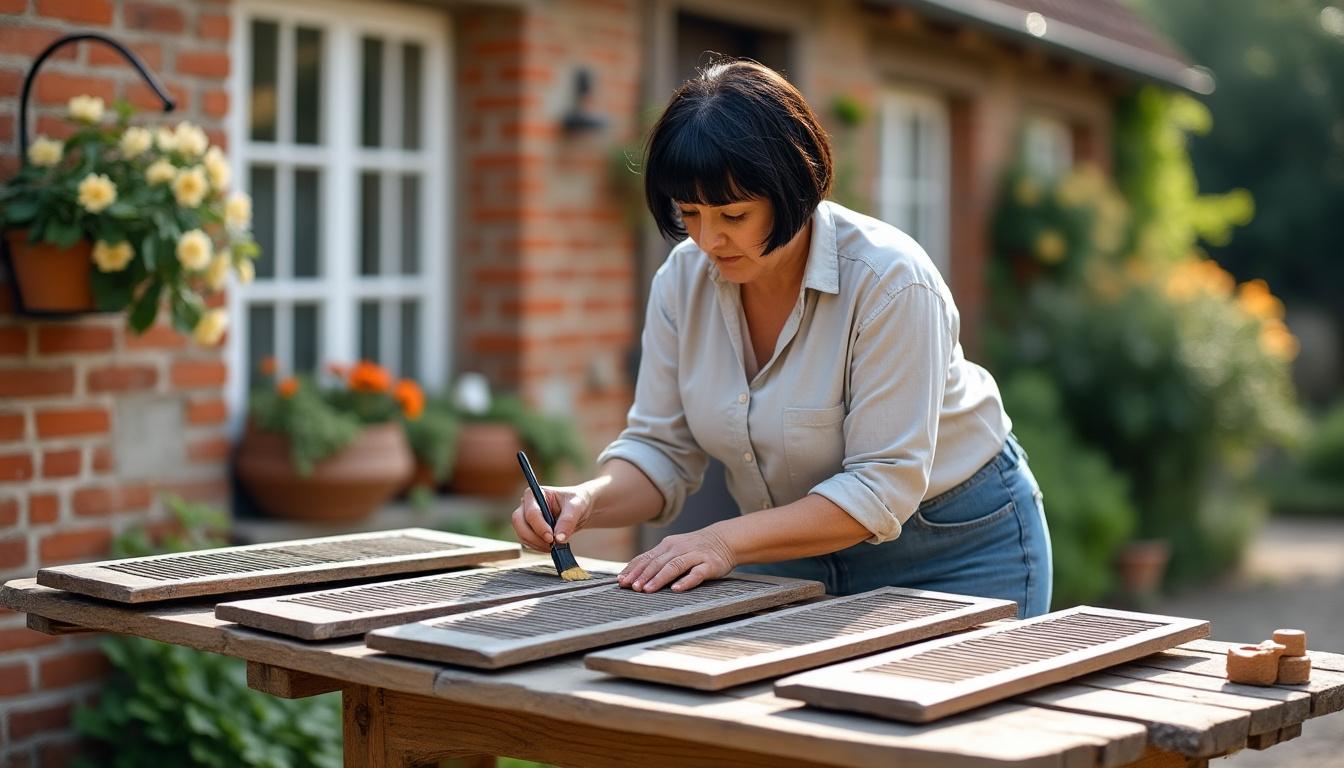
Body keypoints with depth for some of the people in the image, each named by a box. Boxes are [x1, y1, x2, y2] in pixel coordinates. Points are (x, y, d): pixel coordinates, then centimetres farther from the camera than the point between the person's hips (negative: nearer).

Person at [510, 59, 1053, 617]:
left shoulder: (892, 282, -27)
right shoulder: (683, 278, -9)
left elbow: (881, 488, -28)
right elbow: (661, 450, -4)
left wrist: (727, 540, -35)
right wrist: (589, 502, -25)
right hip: (798, 551, 5)